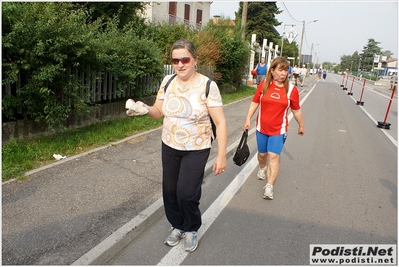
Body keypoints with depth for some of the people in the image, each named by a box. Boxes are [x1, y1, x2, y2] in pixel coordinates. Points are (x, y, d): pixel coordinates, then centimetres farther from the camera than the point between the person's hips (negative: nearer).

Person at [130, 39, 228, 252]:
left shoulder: (207, 86, -15)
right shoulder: (168, 81, -1)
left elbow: (220, 123, -14)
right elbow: (158, 111, 6)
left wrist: (221, 156, -16)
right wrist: (145, 108, -17)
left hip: (196, 149, -4)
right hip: (169, 146, 5)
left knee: (186, 193, -6)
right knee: (170, 191, 11)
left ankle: (191, 230, 25)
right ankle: (177, 226, 39)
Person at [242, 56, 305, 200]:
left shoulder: (291, 89, -7)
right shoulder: (264, 84, -5)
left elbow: (296, 110, 4)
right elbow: (255, 102, 2)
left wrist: (301, 125, 12)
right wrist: (248, 119, -3)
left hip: (279, 129, -2)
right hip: (262, 127, 2)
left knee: (273, 156, -10)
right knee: (262, 153, 17)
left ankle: (269, 186, -3)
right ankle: (262, 168, 50)